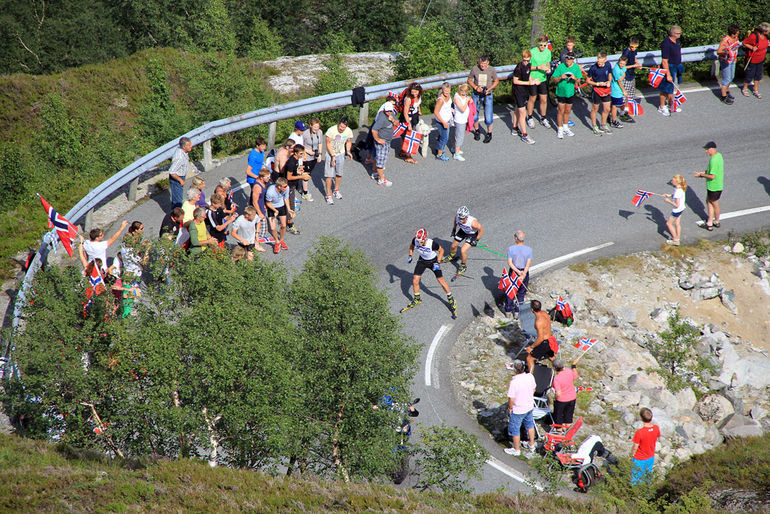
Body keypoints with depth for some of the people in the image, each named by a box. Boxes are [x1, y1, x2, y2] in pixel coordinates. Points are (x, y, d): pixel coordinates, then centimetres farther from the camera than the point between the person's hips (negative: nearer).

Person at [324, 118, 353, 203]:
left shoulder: (349, 131, -12)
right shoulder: (331, 130, -25)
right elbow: (328, 144, -17)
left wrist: (348, 151, -9)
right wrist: (333, 156, -23)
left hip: (341, 154, 4)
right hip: (330, 154, -4)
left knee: (339, 174, 17)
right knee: (329, 175, -5)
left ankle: (336, 190, 40)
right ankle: (328, 195, 6)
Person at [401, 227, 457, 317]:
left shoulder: (432, 244, -35)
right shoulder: (415, 240, -25)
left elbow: (441, 250, -15)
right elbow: (412, 246, 1)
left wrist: (438, 262, -22)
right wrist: (410, 255, -13)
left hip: (433, 261, -4)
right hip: (422, 260, 4)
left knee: (441, 281, -1)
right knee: (415, 281, 0)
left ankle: (451, 301, 17)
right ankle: (416, 300, 26)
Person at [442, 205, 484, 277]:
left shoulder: (473, 222, -43)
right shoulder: (457, 217, -31)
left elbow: (481, 229, -24)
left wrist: (476, 240, -16)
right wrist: (454, 229, 9)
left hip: (472, 234, -5)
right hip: (463, 231, 5)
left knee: (463, 250, -13)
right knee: (453, 246, 17)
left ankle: (463, 266, 15)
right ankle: (451, 256, 53)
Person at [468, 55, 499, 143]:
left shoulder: (492, 70, -12)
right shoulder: (474, 69, -11)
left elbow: (496, 81, 3)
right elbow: (469, 80, 2)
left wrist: (489, 89, -13)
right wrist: (476, 87, -15)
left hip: (488, 95, -1)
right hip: (476, 95, 1)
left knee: (488, 117, -3)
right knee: (474, 115, 9)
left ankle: (489, 133, 20)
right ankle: (476, 131, 35)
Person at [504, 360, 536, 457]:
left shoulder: (514, 382, -33)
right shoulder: (530, 377, -15)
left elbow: (511, 399, -26)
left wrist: (510, 408, -7)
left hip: (517, 410, -6)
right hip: (529, 406, 6)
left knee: (515, 429, 15)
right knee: (529, 425, 27)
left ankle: (516, 450, 31)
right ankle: (531, 445, 45)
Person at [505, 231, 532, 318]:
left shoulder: (511, 248, -13)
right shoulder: (528, 249, -10)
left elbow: (510, 263, -16)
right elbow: (528, 264, -16)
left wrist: (518, 271, -18)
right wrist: (523, 274, -21)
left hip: (513, 271, 0)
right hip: (525, 272, 0)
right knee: (521, 294, 13)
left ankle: (508, 311, 27)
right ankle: (517, 312, 14)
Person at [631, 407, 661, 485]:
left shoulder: (639, 432, -34)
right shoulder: (656, 428, -18)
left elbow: (635, 447, -21)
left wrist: (632, 456, -2)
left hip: (639, 460, -5)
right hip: (650, 458, 5)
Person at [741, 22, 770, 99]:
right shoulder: (754, 36, -31)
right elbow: (744, 43, -18)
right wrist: (752, 47, -29)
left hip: (761, 60, 7)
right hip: (752, 60, -7)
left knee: (758, 75, 17)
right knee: (750, 75, 9)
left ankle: (755, 90, 34)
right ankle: (744, 89, 32)